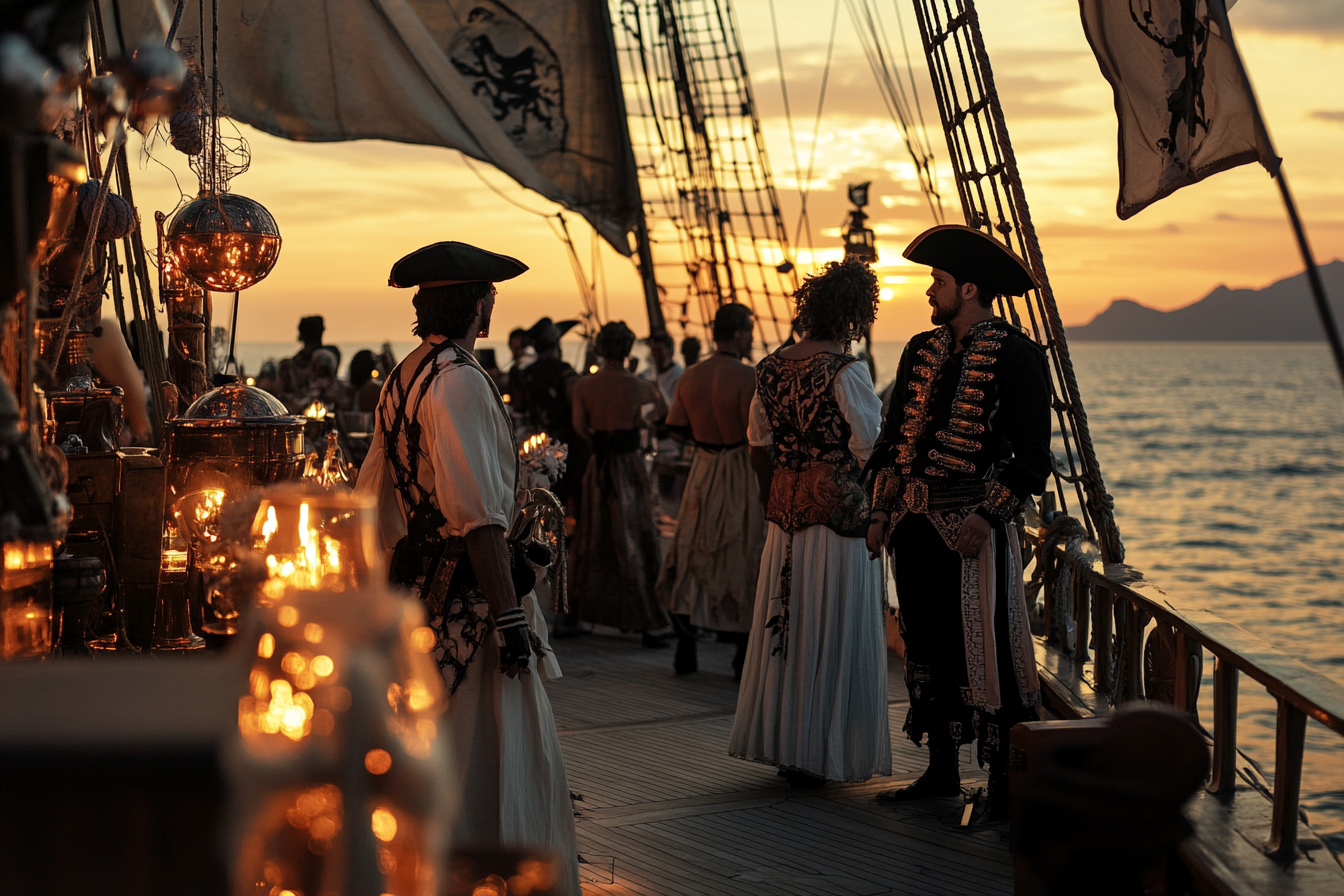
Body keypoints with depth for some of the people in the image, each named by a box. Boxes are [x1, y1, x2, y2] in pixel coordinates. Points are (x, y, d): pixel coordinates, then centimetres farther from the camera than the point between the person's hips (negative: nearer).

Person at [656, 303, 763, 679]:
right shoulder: (748, 377, -17)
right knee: (743, 562, 2)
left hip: (704, 472, 6)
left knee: (693, 555, 13)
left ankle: (685, 652, 17)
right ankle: (743, 658, 5)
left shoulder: (690, 377, 2)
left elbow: (678, 426, 6)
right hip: (742, 476, -5)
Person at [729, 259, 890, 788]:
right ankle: (819, 754, 8)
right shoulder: (845, 372, -15)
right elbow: (871, 451, -14)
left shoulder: (770, 369, 6)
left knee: (788, 629, 15)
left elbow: (759, 449, 12)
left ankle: (779, 743, 24)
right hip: (840, 517, -6)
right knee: (833, 637, 3)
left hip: (785, 517, 6)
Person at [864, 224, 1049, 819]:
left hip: (971, 528, -7)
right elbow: (894, 436, 17)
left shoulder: (1015, 356, -8)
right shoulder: (921, 351, 13)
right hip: (914, 525, 7)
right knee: (926, 650, 12)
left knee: (983, 652, -6)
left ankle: (1003, 783, 2)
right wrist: (883, 512, 10)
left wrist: (987, 516, -17)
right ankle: (942, 770, 23)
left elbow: (1031, 456, -9)